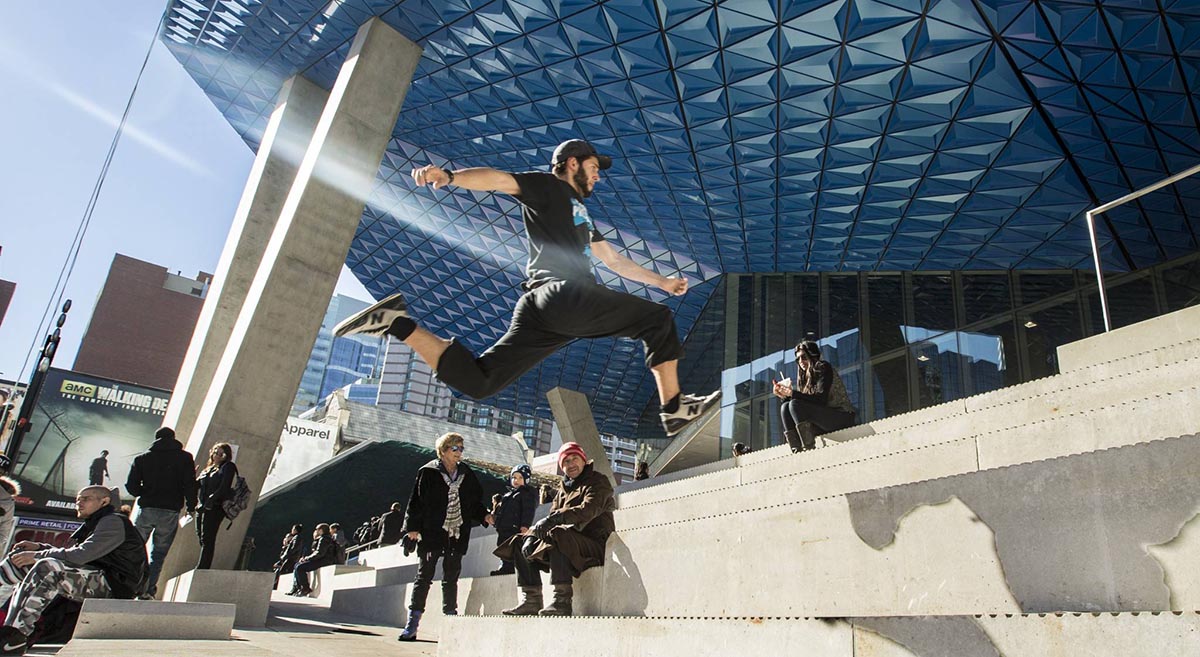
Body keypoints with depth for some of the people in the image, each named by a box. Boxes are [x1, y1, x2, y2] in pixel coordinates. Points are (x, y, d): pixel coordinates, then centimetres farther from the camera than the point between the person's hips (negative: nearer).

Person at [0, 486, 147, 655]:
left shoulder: (114, 522, -8)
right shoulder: (95, 524, 23)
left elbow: (80, 555, -18)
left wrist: (37, 556, -10)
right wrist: (39, 548, 12)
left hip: (111, 586, -10)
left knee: (48, 568, -31)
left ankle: (14, 638, -31)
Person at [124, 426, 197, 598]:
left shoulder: (142, 458, 8)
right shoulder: (185, 458, 3)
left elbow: (131, 486, 2)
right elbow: (189, 485, -5)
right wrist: (191, 507, 3)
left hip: (145, 509, 1)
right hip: (170, 512, -1)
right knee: (158, 554, 8)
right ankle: (148, 590, 3)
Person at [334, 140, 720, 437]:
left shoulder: (579, 212, 36)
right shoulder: (547, 186, 9)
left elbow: (614, 261, 41)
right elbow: (501, 180, -10)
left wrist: (661, 282, 43)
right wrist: (449, 176, -29)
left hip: (538, 308, 9)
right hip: (564, 294, -9)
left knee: (476, 380, 1)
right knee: (658, 319, 2)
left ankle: (397, 323, -2)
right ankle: (674, 409, 1)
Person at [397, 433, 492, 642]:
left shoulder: (467, 474, 10)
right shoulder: (428, 472, -2)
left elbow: (475, 501, 15)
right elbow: (416, 499, -3)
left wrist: (484, 516, -2)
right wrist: (413, 526, -8)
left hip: (457, 533, 4)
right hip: (431, 532, -4)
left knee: (451, 578, 10)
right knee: (424, 576, -2)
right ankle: (412, 625, 1)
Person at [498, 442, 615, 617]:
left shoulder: (598, 482, -2)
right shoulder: (564, 488, 20)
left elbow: (588, 510, -22)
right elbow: (551, 516, 11)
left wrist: (557, 518, -33)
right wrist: (533, 533, -9)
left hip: (595, 543, -8)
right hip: (569, 545, 8)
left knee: (557, 535, -35)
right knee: (521, 543, 4)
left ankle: (562, 602, -34)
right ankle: (530, 601, -7)